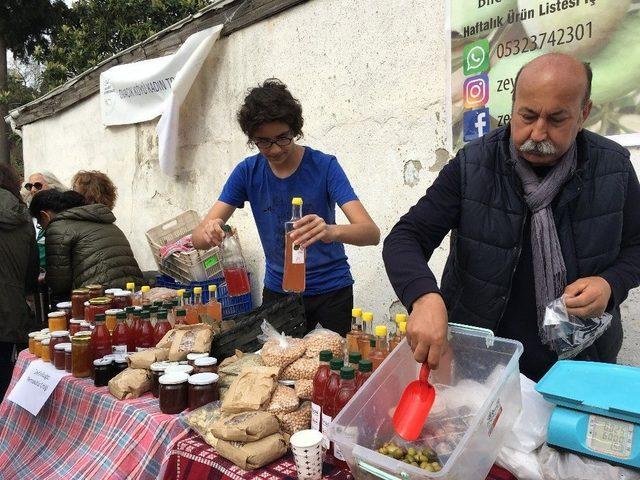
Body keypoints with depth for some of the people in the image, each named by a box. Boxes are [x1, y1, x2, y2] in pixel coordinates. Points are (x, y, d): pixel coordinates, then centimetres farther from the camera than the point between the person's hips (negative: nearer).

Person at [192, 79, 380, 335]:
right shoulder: (247, 172, -6)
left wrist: (332, 231, -46)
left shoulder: (324, 166, -14)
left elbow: (371, 232, -25)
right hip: (277, 291, 3)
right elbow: (198, 237, -10)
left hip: (331, 290, -2)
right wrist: (208, 232, -34)